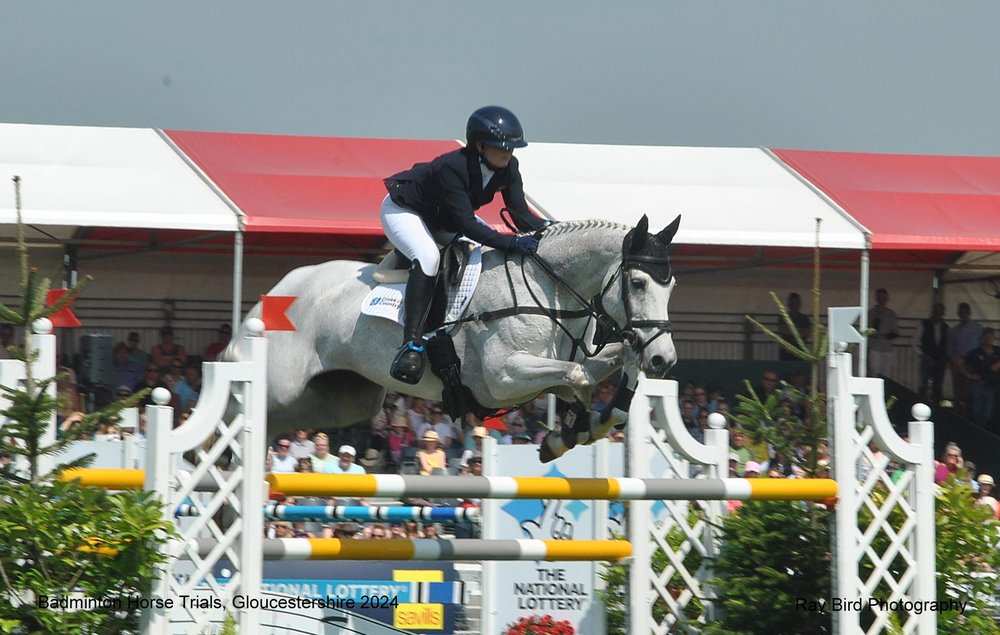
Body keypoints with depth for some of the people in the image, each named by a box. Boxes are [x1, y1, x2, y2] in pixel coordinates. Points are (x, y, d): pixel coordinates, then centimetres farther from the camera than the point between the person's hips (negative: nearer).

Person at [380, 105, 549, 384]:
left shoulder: (508, 168, -16)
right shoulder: (451, 168, -38)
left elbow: (521, 216, -17)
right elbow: (467, 224, -43)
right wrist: (511, 242, -52)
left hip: (443, 220, 9)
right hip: (403, 212, -9)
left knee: (497, 254, -5)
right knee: (427, 257, -35)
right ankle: (411, 345, -39)